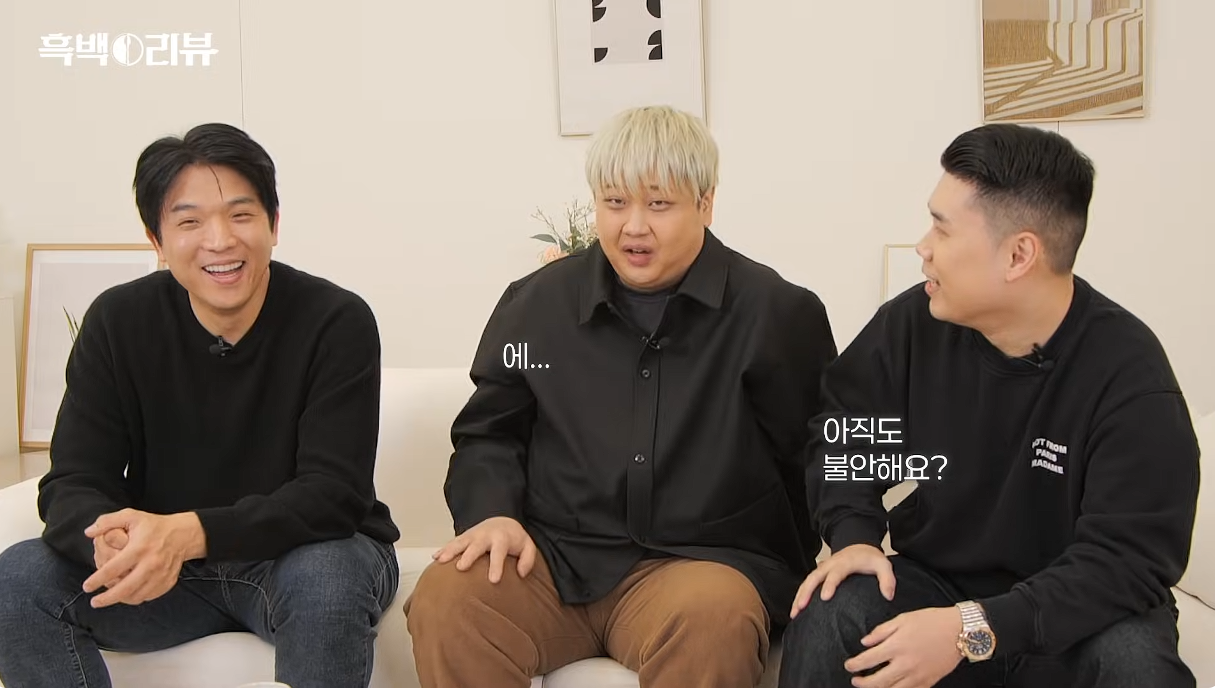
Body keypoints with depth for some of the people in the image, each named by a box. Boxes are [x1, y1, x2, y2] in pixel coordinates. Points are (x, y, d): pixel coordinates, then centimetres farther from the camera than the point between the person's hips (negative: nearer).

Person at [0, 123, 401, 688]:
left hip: (304, 552, -3)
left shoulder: (338, 322, -16)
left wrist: (187, 532, -38)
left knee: (326, 579, -36)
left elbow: (334, 493, -22)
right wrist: (113, 543, -35)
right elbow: (72, 484, -9)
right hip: (163, 567, 3)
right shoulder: (117, 321, -6)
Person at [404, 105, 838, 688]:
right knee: (443, 601, -27)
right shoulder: (537, 302, 8)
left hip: (700, 561, -2)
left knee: (711, 620, -37)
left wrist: (803, 579, -1)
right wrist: (494, 513, -3)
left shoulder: (778, 312, 1)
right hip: (553, 557, 2)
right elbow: (489, 433, 17)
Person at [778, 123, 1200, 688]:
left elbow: (1127, 558, -23)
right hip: (934, 581, 2)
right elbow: (843, 427, 9)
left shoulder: (1129, 374, -18)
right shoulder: (911, 325, -8)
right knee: (827, 618, -27)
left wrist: (974, 630, -34)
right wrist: (854, 534, -11)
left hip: (1074, 612, -1)